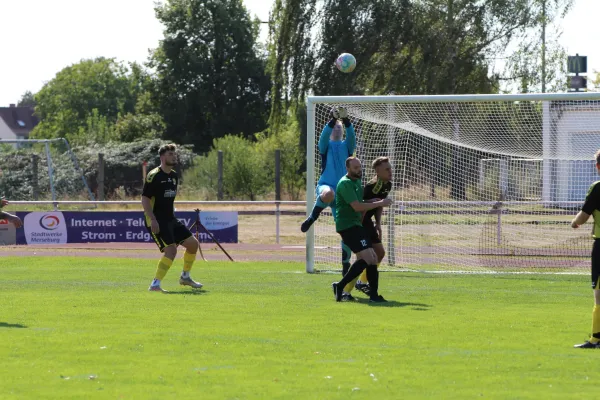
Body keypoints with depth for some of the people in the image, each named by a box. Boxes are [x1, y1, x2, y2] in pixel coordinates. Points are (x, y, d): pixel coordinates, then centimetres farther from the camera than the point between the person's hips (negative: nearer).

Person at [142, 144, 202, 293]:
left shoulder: (174, 176, 12)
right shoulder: (154, 176, -13)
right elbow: (145, 199, -16)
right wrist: (153, 220, -24)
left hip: (170, 219, 9)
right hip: (157, 221, -9)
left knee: (193, 243, 9)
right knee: (171, 250, -22)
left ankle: (185, 277, 27)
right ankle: (155, 284, -20)